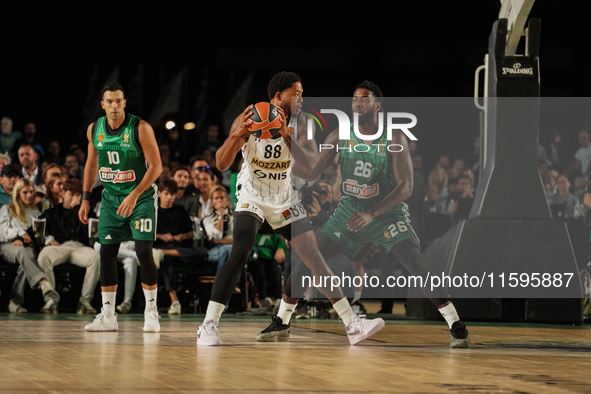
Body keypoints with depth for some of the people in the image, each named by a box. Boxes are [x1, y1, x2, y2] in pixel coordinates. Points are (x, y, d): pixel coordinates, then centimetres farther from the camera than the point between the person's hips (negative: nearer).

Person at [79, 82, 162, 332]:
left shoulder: (140, 128, -16)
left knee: (143, 251, -13)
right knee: (107, 253, 0)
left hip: (141, 196, -5)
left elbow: (156, 166, -17)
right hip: (111, 197, 5)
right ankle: (107, 316, 7)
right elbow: (91, 163, 13)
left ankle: (151, 312, -3)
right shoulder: (94, 129, -1)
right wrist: (85, 198, 8)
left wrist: (134, 195, -25)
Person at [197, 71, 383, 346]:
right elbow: (221, 164, -22)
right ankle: (208, 325, -20)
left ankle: (352, 324, 4)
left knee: (315, 259, 0)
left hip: (285, 200, 4)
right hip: (252, 197, -4)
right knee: (239, 253, -25)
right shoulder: (248, 120, -17)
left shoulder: (298, 122, -8)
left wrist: (286, 135, -33)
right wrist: (237, 135, -40)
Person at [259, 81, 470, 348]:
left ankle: (456, 326, -11)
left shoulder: (394, 139, -15)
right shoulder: (340, 136, -5)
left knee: (418, 267, -20)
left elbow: (405, 187, -20)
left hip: (387, 212, -4)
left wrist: (372, 213, -29)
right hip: (349, 210, 4)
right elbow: (311, 172, -2)